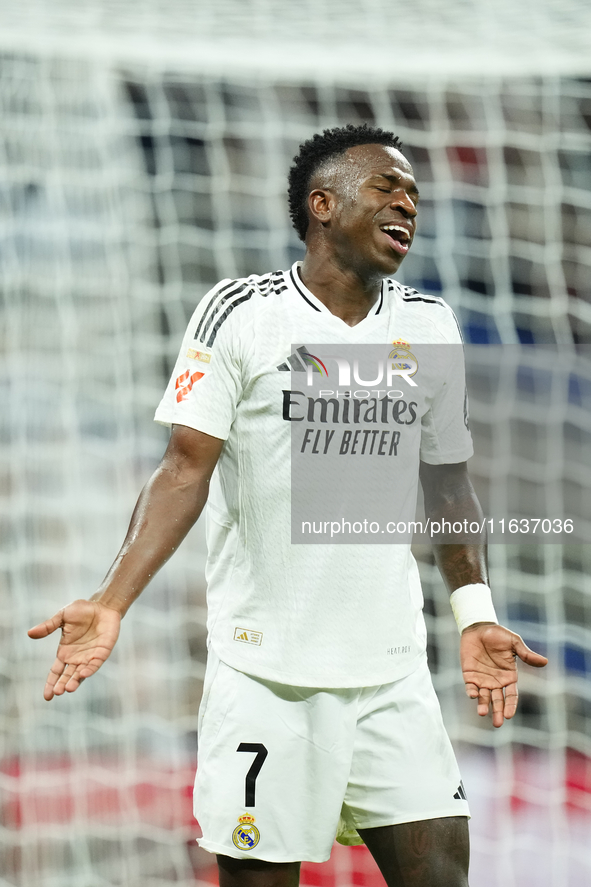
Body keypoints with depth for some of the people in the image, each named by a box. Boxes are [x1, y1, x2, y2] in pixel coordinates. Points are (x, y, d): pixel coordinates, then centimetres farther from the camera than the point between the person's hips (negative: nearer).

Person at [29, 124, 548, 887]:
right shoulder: (241, 313, -4)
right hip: (264, 671, -4)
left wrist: (475, 616, 7)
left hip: (392, 670, 4)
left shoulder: (428, 325, 9)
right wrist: (112, 603, -20)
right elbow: (186, 468, -9)